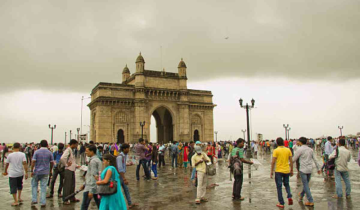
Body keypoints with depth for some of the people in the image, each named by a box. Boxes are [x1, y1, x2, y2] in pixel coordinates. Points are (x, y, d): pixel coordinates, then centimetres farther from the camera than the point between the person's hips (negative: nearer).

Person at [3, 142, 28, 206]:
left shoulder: (10, 155, -8)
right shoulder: (22, 154, -7)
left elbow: (7, 164, 2)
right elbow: (25, 164, -13)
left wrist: (5, 172, 19)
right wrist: (26, 173, -9)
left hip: (12, 174, -2)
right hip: (20, 173, 2)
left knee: (13, 187, 5)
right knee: (19, 185, 24)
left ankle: (16, 201, 6)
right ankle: (19, 198, 27)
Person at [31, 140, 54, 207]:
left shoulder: (37, 152, -5)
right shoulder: (49, 153, 0)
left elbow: (33, 162, -9)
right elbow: (52, 163, 4)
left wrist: (32, 171, -4)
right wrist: (50, 171, 16)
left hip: (37, 172, -1)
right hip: (45, 172, 1)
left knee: (34, 185, 18)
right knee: (43, 187, 4)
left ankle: (34, 200, 14)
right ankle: (43, 202, 6)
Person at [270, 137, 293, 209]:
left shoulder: (276, 150, -10)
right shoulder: (288, 150, 2)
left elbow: (273, 162, -11)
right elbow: (291, 161, 5)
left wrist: (271, 172, -3)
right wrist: (291, 170, 16)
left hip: (278, 171, -4)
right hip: (287, 171, 4)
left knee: (279, 187, 6)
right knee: (286, 184, 25)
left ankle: (281, 203, 10)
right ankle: (289, 196, 3)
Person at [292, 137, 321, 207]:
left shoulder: (299, 150, -10)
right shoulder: (310, 150, 8)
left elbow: (294, 160, -6)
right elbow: (315, 160, 11)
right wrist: (318, 168, 19)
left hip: (303, 170, -6)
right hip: (310, 169, 6)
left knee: (306, 185, 0)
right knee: (306, 184, 20)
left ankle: (311, 201, -1)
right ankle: (301, 195, 39)